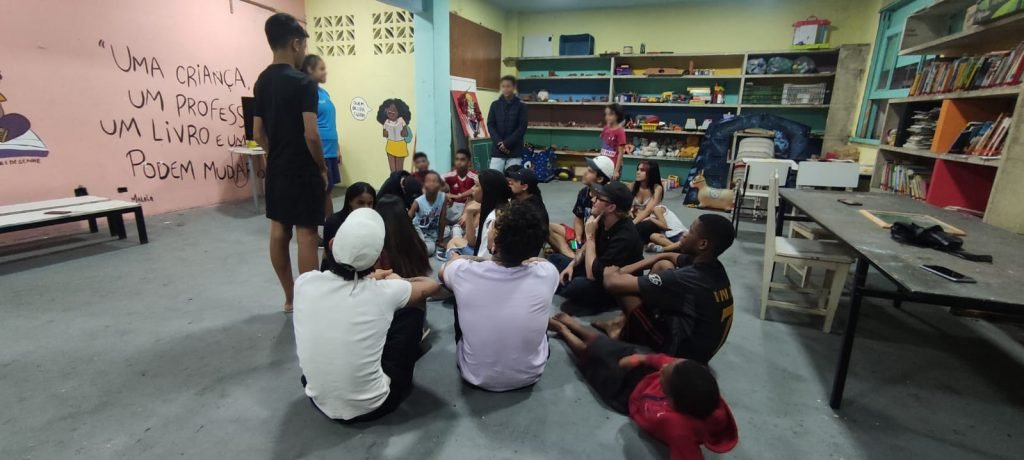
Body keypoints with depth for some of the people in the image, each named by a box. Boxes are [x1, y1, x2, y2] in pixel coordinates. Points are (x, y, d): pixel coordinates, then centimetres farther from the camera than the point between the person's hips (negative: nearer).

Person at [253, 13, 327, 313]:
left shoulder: (261, 83, 9)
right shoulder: (303, 83, -14)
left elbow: (258, 134, 11)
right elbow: (311, 134, -21)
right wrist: (322, 167, -8)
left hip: (276, 169, 8)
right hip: (302, 171, -8)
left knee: (278, 231, 11)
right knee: (306, 234, -3)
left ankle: (290, 299, 24)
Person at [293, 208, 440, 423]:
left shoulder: (304, 283, -13)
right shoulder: (383, 292, -21)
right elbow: (431, 285, 2)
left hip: (319, 401, 4)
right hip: (370, 406, -3)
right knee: (412, 311, 6)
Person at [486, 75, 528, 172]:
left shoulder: (521, 106, 0)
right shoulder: (495, 105, 7)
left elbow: (522, 128, -5)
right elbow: (490, 125, 4)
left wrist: (507, 143, -13)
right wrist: (499, 142, -11)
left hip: (515, 150, -2)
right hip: (497, 149, 2)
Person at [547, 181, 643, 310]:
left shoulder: (624, 237, -33)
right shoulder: (603, 221, -9)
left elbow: (592, 275, -33)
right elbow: (588, 246, 13)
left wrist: (590, 235, -27)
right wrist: (572, 264, -3)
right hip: (599, 273, 7)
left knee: (577, 286, -33)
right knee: (553, 259, 11)